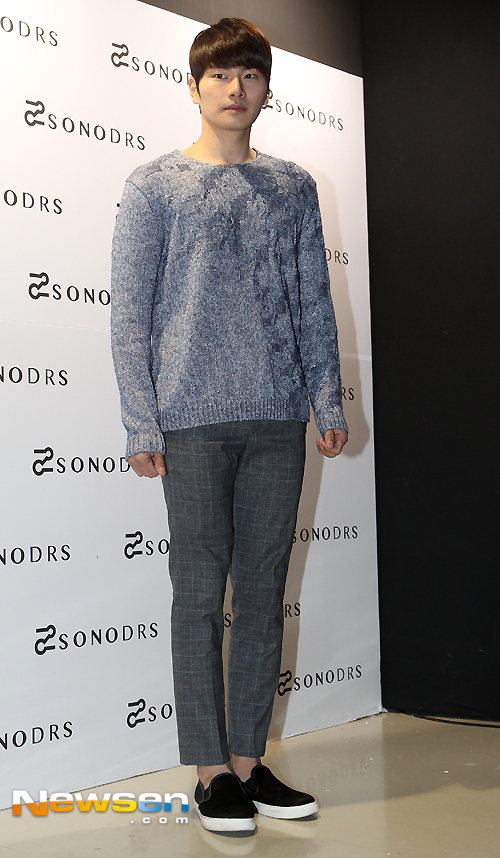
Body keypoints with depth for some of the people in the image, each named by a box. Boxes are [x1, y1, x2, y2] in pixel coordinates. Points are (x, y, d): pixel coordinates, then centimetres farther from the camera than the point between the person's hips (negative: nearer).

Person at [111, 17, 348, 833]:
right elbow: (129, 313, 0)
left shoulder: (294, 187, 14)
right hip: (194, 418, -3)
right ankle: (211, 771, 12)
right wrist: (142, 423, -7)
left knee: (264, 591, 7)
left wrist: (329, 402, 7)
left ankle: (249, 761, 19)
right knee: (201, 592, 0)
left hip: (278, 417, 4)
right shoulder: (155, 185, 5)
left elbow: (314, 304, 15)